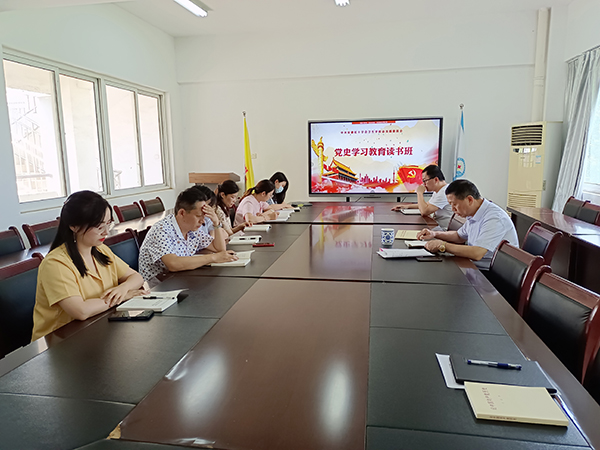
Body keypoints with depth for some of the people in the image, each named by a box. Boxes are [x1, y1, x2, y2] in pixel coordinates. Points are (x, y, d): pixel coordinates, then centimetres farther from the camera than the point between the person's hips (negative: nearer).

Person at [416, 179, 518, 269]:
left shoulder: (494, 218, -23)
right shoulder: (473, 215, 8)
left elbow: (477, 254, -32)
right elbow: (460, 236, 25)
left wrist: (442, 245, -22)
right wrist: (435, 234, 8)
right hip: (475, 267, 8)